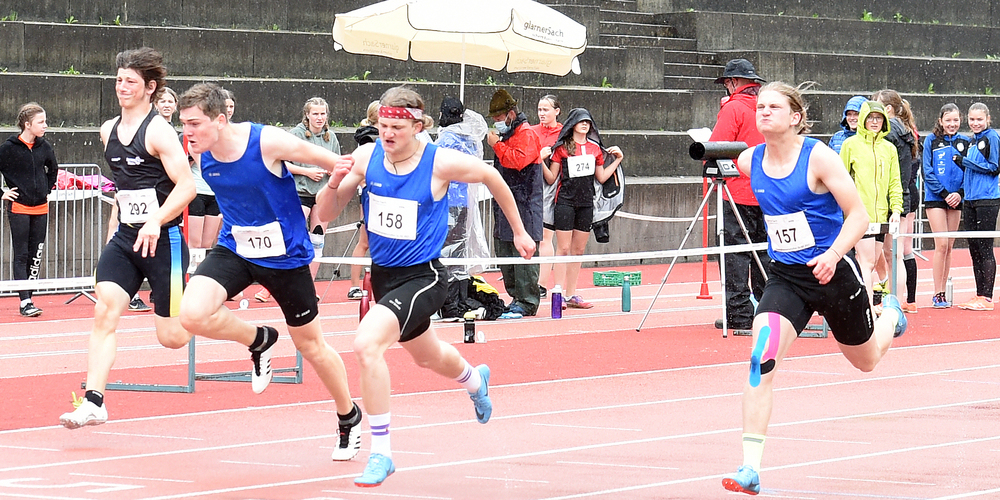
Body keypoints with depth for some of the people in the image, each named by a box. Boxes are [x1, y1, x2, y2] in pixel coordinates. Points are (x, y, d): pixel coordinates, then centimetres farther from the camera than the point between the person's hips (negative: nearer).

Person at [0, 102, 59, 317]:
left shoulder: (44, 147, 6)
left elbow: (53, 170, 25)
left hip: (40, 208, 5)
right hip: (18, 208, -5)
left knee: (35, 256, 5)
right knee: (21, 255, -5)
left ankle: (28, 298, 12)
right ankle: (24, 302, -7)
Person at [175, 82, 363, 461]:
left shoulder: (268, 142, -27)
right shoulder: (200, 153, -11)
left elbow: (335, 163, -13)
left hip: (285, 256, -4)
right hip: (235, 249, 4)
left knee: (311, 346, 10)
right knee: (192, 314, -22)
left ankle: (349, 418, 36)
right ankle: (259, 341, 8)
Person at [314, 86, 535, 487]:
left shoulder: (441, 163, -17)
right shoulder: (366, 157, -7)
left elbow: (491, 178, 3)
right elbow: (325, 215, -2)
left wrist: (518, 232, 11)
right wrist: (336, 182, -23)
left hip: (422, 277, -6)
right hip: (383, 273, 6)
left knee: (366, 344, -29)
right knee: (427, 356, 30)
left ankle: (380, 453, -19)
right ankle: (474, 380, 66)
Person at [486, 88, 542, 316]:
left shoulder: (526, 134, -10)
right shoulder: (506, 134, 20)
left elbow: (519, 160, -26)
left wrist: (497, 145, -19)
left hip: (523, 203, -10)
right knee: (504, 251, 10)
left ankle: (527, 301, -9)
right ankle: (515, 297, 17)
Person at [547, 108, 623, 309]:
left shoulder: (595, 148, 10)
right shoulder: (562, 147, -3)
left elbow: (601, 177, 16)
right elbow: (551, 177, -2)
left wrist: (617, 160, 14)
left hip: (586, 203, 5)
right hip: (565, 201, -5)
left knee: (578, 250, 7)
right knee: (563, 249, -7)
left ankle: (571, 295, 12)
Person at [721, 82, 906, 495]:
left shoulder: (818, 157, -17)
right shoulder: (750, 162, -3)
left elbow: (858, 215, -17)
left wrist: (834, 254, -30)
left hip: (834, 272, -3)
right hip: (785, 277, 3)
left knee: (866, 360, 20)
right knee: (762, 360, -21)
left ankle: (891, 314, 58)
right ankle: (750, 469, -22)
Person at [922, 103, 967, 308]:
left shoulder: (964, 142, 7)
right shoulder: (931, 141, -1)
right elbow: (928, 172, -5)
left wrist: (960, 193, -8)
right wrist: (944, 193, -13)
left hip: (955, 199, 4)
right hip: (935, 198, -4)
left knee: (949, 247, 5)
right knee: (941, 244, -11)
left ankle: (943, 293, 10)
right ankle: (937, 295, -7)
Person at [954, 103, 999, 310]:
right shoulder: (973, 141, 18)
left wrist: (966, 162, -13)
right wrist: (961, 191, 10)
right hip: (970, 201, 8)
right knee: (974, 249, 7)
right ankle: (980, 295, 12)